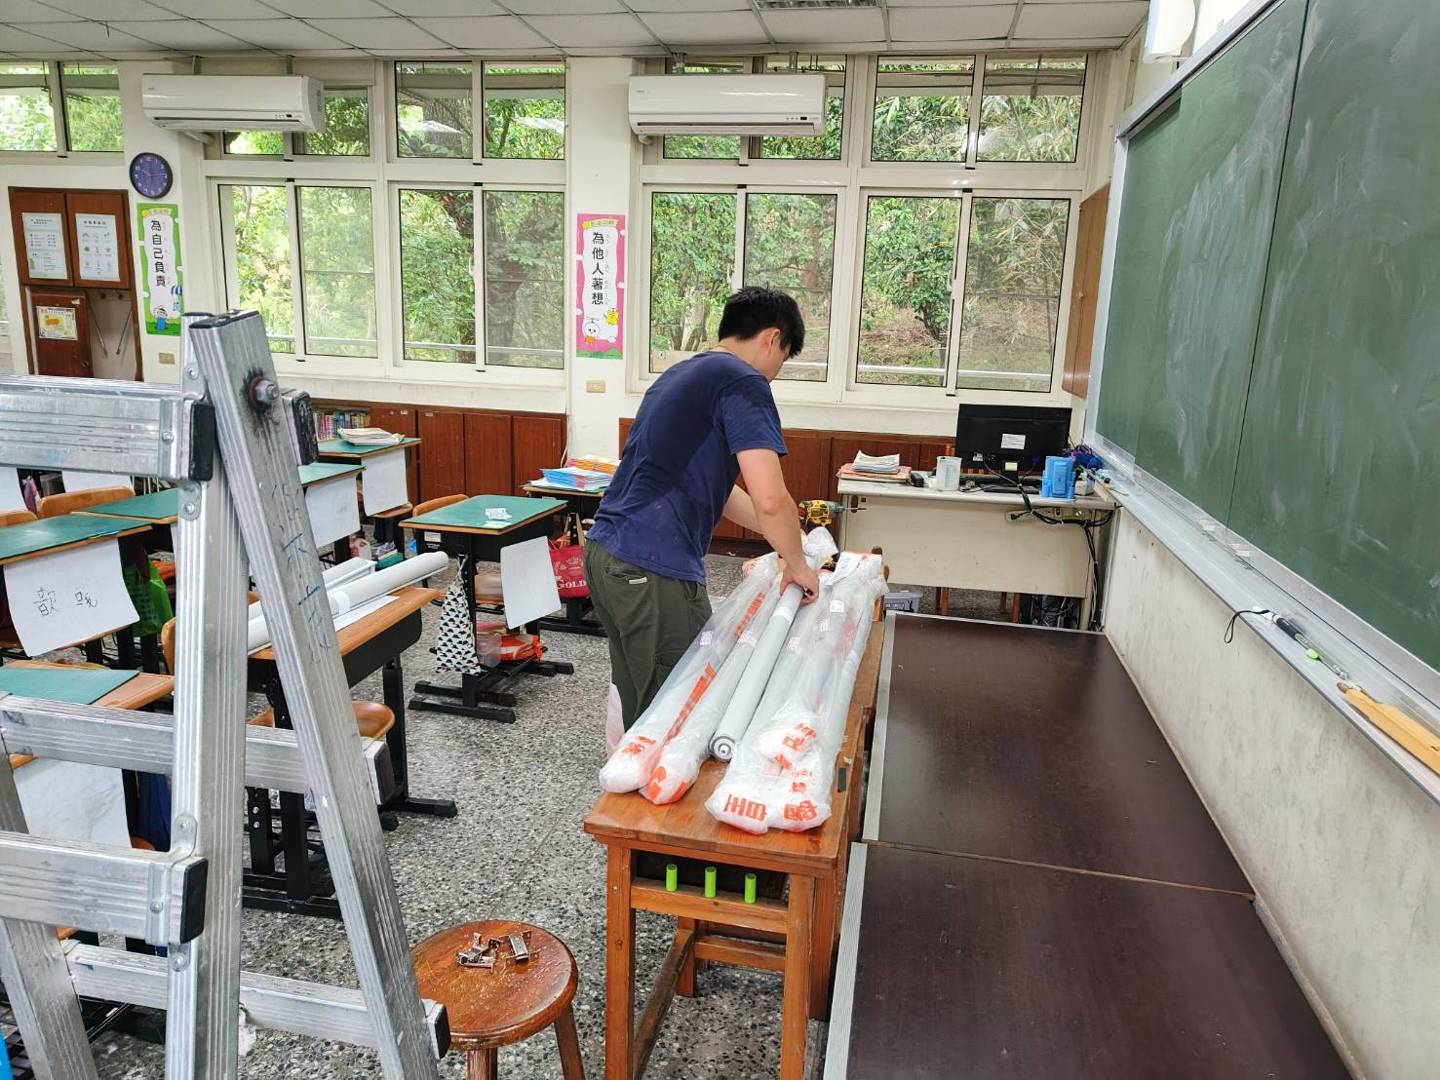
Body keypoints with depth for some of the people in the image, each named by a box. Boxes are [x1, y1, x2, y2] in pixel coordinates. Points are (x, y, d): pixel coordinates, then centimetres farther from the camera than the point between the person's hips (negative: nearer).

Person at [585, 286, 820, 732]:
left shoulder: (681, 374, 20)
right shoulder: (743, 382, -9)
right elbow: (770, 500, -19)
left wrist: (792, 541, 29)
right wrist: (797, 566, 0)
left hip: (604, 550, 9)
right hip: (653, 572, -9)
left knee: (639, 710, 20)